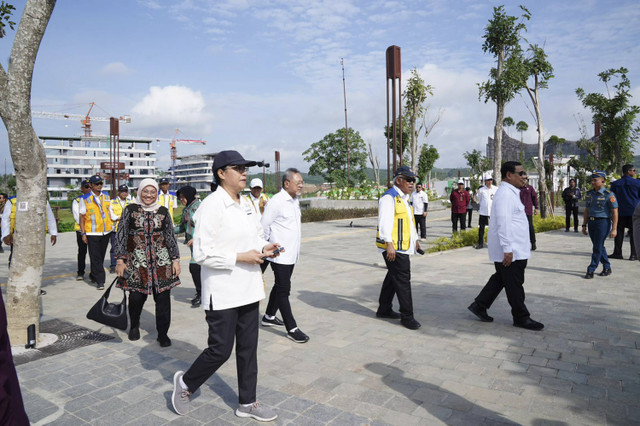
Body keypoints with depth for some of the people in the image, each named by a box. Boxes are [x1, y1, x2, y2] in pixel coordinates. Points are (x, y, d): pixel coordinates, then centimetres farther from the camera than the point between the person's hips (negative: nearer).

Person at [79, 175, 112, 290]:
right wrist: (83, 233, -7)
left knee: (101, 256, 14)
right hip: (92, 233, -4)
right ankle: (100, 281, -1)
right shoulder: (85, 198, -4)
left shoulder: (105, 196, 9)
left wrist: (110, 226, 15)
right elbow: (81, 217, -3)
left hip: (106, 232, 5)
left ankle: (93, 276, 33)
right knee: (95, 258, -4)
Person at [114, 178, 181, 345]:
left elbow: (171, 237, 9)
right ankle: (134, 326, 31)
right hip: (137, 261, -1)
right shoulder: (130, 210, 4)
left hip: (161, 261, 1)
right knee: (136, 297, 0)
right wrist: (120, 260, -3)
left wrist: (176, 260, 4)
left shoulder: (163, 211, 7)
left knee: (163, 298, -1)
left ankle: (163, 334, 13)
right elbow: (121, 235, 3)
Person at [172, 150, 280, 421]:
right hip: (222, 293, -8)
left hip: (248, 289, 8)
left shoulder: (246, 204, 10)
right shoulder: (211, 206, -16)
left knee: (248, 348, 14)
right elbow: (202, 254, -20)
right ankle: (185, 383, 32)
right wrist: (241, 257, -20)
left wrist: (264, 248, -1)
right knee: (220, 350, 3)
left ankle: (247, 403, 30)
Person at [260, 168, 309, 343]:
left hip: (291, 254, 9)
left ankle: (269, 317, 36)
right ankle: (292, 328, 3)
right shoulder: (276, 202, -16)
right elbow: (263, 227, -12)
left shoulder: (295, 201, 11)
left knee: (280, 287, 20)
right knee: (283, 290, -3)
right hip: (280, 255, -9)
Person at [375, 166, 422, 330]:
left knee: (393, 277, 17)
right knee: (403, 281, -7)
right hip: (393, 248, -10)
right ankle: (407, 316, 0)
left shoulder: (403, 198, 20)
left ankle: (384, 309, 28)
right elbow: (385, 221, -22)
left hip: (402, 247, 10)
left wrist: (415, 239, 32)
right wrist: (389, 244, -29)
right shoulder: (389, 198, -13)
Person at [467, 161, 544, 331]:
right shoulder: (505, 194, -19)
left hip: (513, 249, 11)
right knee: (514, 285, 2)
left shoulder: (511, 193, 16)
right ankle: (521, 318, 15)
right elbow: (503, 224, -25)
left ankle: (479, 306, 25)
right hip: (510, 251, -11)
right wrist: (507, 250, -26)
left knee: (500, 279, 17)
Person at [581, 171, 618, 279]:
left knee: (597, 247, -6)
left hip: (603, 222, -7)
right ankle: (607, 268, 27)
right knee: (599, 247, 14)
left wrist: (614, 229, -14)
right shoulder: (589, 194, 9)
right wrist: (584, 225, 14)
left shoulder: (609, 195, -10)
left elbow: (615, 212, -10)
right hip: (591, 222, 7)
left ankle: (590, 271, -2)